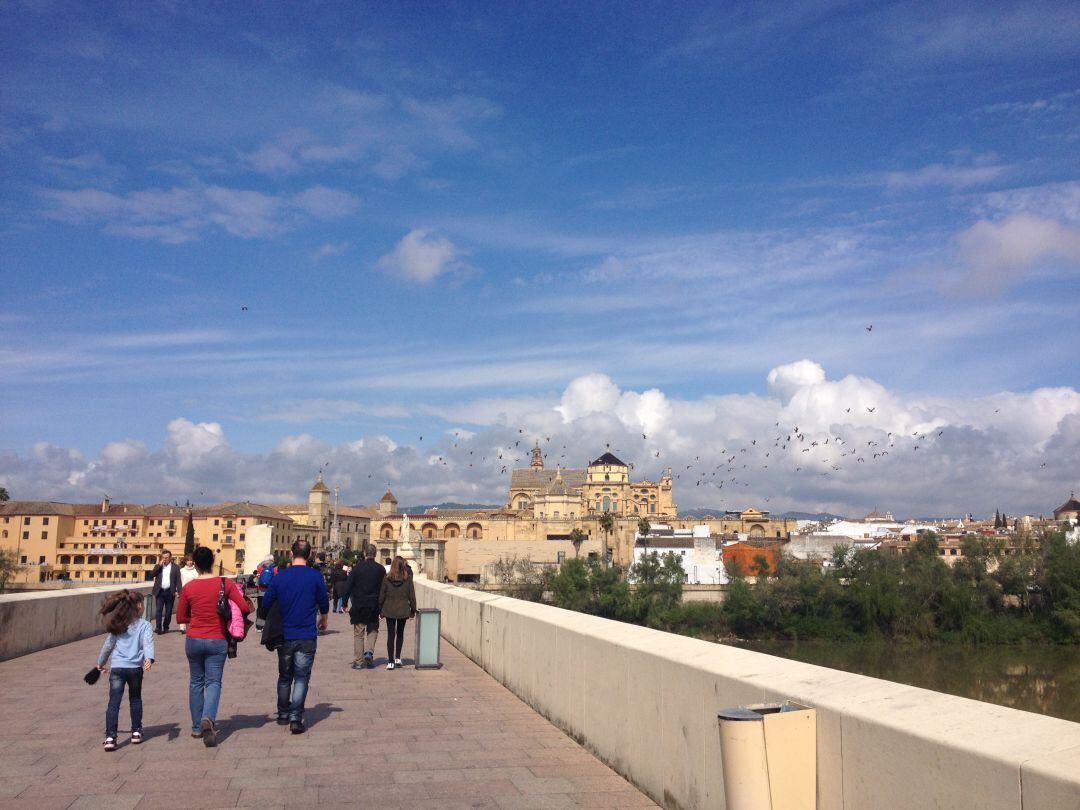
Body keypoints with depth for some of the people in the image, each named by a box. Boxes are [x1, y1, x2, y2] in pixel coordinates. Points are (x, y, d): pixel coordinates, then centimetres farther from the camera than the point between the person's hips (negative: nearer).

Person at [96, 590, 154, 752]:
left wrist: (100, 663, 33)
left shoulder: (117, 625, 11)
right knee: (135, 699, 19)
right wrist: (149, 658, -31)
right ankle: (136, 732, 23)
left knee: (114, 703, -1)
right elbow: (148, 643, -17)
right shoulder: (144, 625, 0)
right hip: (135, 668, -1)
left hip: (117, 667, 1)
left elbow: (108, 645, 19)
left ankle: (110, 737, -11)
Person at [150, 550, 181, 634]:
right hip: (159, 591, 1)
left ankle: (166, 627, 17)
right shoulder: (158, 566, 12)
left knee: (168, 611, 5)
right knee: (159, 610, -7)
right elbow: (152, 574, -5)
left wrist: (178, 591, -11)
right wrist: (159, 565, -9)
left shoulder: (175, 567, 4)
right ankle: (159, 628, -10)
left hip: (170, 592, -1)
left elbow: (178, 580, 0)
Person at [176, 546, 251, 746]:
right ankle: (208, 718, -22)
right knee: (213, 682, 2)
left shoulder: (188, 587, -3)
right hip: (217, 640, -2)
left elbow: (180, 617, 6)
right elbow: (245, 608, -11)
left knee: (196, 681, 15)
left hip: (194, 640, 2)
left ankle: (197, 726, 19)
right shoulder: (226, 583, -8)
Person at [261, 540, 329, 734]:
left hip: (285, 636, 2)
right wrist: (323, 621, 25)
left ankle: (283, 715, 28)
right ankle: (295, 719, -8)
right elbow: (324, 604, 4)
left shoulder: (280, 576, -2)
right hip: (307, 636, -2)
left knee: (284, 677, 18)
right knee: (301, 678, 1)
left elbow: (265, 606, 3)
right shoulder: (315, 576, -7)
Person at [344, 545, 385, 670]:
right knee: (372, 630, 17)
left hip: (358, 605, -1)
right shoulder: (381, 569, -2)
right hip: (374, 606, 1)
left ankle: (358, 661, 7)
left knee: (358, 633, 6)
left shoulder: (357, 568, -6)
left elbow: (348, 586, -5)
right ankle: (369, 652, -4)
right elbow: (384, 588, 2)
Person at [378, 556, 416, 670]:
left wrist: (380, 610, 9)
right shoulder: (408, 579, -7)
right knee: (400, 633, 18)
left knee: (390, 635, 4)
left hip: (389, 610, 0)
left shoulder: (387, 579, -7)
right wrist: (413, 610, 9)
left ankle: (390, 661, 1)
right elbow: (412, 596, -2)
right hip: (403, 610, 1)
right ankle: (397, 658, 16)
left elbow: (381, 596, -2)